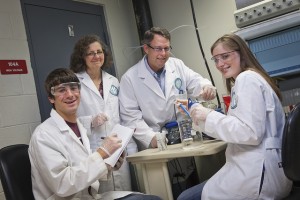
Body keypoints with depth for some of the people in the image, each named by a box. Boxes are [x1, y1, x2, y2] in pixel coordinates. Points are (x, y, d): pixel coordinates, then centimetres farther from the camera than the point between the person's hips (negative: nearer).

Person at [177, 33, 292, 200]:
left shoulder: (246, 78, -10)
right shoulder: (250, 77, 22)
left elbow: (251, 132, -20)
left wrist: (209, 116, -14)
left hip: (258, 171, -10)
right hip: (257, 167, 10)